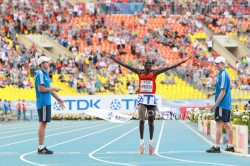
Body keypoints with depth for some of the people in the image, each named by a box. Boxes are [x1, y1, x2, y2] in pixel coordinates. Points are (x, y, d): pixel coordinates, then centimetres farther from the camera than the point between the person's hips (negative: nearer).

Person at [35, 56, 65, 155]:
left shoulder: (45, 74, 18)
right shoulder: (40, 74, -11)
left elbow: (48, 89, 24)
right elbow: (41, 88, -19)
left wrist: (58, 99, 25)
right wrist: (53, 88, -10)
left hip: (47, 102, 10)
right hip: (43, 103, -10)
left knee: (44, 124, 9)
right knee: (42, 123, -9)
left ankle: (42, 147, 12)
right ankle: (41, 148, -8)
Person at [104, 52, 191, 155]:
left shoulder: (154, 73, 0)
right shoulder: (139, 72, 3)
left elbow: (169, 68, -7)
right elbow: (125, 65, -1)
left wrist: (184, 61, -14)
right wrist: (112, 58, -5)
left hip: (151, 98, 0)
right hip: (142, 98, 0)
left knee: (151, 121, 8)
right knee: (142, 119, -17)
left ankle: (151, 141, 23)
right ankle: (141, 141, -13)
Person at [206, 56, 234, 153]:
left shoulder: (223, 75, -14)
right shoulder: (221, 74, 15)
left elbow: (223, 92, -18)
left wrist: (215, 104, -18)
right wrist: (213, 94, 12)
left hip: (222, 105, -10)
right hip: (227, 104, 10)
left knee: (219, 124, -8)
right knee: (227, 125, 10)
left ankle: (216, 147, -8)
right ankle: (231, 146, 13)